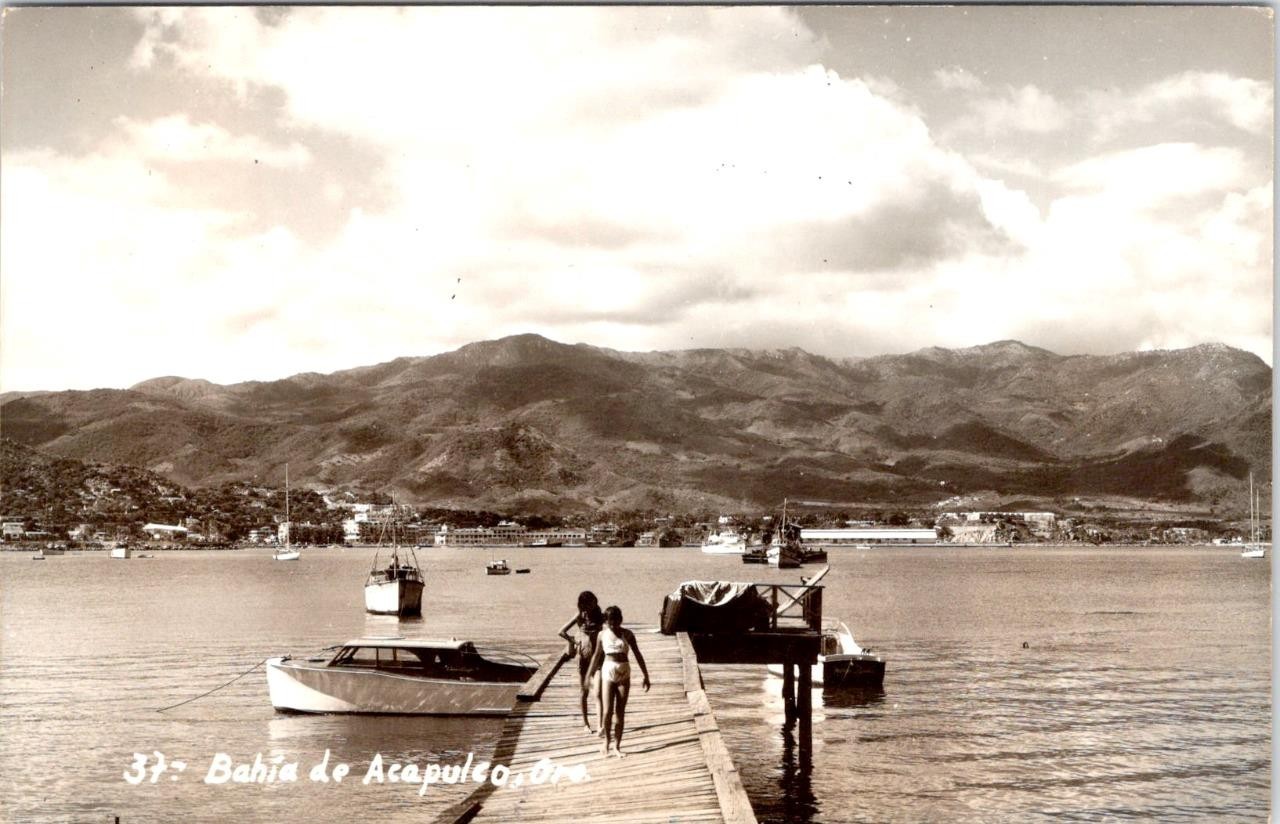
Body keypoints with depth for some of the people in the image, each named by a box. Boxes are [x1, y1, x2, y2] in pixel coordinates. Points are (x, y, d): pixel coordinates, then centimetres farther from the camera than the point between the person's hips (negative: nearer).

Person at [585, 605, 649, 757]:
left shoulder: (627, 634, -2)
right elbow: (596, 655, 10)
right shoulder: (602, 635, 0)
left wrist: (646, 675, 3)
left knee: (620, 712, 2)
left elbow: (638, 654, 4)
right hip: (608, 672, 0)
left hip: (624, 673, 0)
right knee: (608, 711, -7)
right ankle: (606, 741, 15)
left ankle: (617, 746, 9)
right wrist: (588, 676, 13)